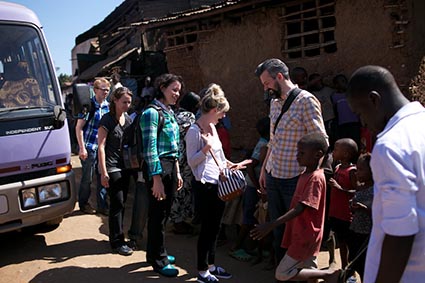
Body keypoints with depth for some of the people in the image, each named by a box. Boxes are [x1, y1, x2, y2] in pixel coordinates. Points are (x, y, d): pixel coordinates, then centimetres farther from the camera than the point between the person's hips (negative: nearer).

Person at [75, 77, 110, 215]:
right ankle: (83, 204, 23)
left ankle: (102, 206, 18)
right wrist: (82, 148, -15)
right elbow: (79, 128, -11)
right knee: (87, 178, 5)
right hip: (89, 147, -5)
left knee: (102, 177, 8)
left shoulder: (107, 106, 6)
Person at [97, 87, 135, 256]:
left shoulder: (128, 119, 11)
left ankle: (117, 237, 24)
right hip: (111, 167, -7)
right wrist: (103, 172, -17)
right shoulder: (107, 120, -9)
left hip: (125, 166, 7)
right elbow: (101, 146, -12)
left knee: (121, 203, 12)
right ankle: (117, 242, 3)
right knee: (117, 203, -6)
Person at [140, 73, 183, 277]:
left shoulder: (170, 112, 13)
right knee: (158, 214, 3)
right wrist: (156, 179, -20)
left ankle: (157, 253, 33)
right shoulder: (152, 112, -13)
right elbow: (150, 149, -18)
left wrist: (177, 172, 17)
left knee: (164, 213, 17)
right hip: (157, 168, -8)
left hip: (171, 166, 9)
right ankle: (158, 260, 18)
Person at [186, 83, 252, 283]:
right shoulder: (194, 131, -15)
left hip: (218, 183, 9)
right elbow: (191, 161, -15)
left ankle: (211, 265, 29)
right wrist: (205, 149, -29)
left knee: (214, 227, 15)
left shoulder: (212, 127, 12)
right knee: (207, 227, 1)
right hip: (204, 184, -8)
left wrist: (230, 165, 17)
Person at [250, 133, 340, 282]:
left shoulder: (316, 178, -21)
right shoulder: (306, 174, 8)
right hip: (305, 235, 9)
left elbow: (299, 209, -27)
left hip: (305, 237, -9)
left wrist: (271, 225, -32)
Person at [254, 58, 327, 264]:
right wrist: (264, 168, 17)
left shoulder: (305, 101, -12)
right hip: (273, 177, 7)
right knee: (277, 229, 16)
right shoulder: (274, 103, 12)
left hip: (294, 178, -7)